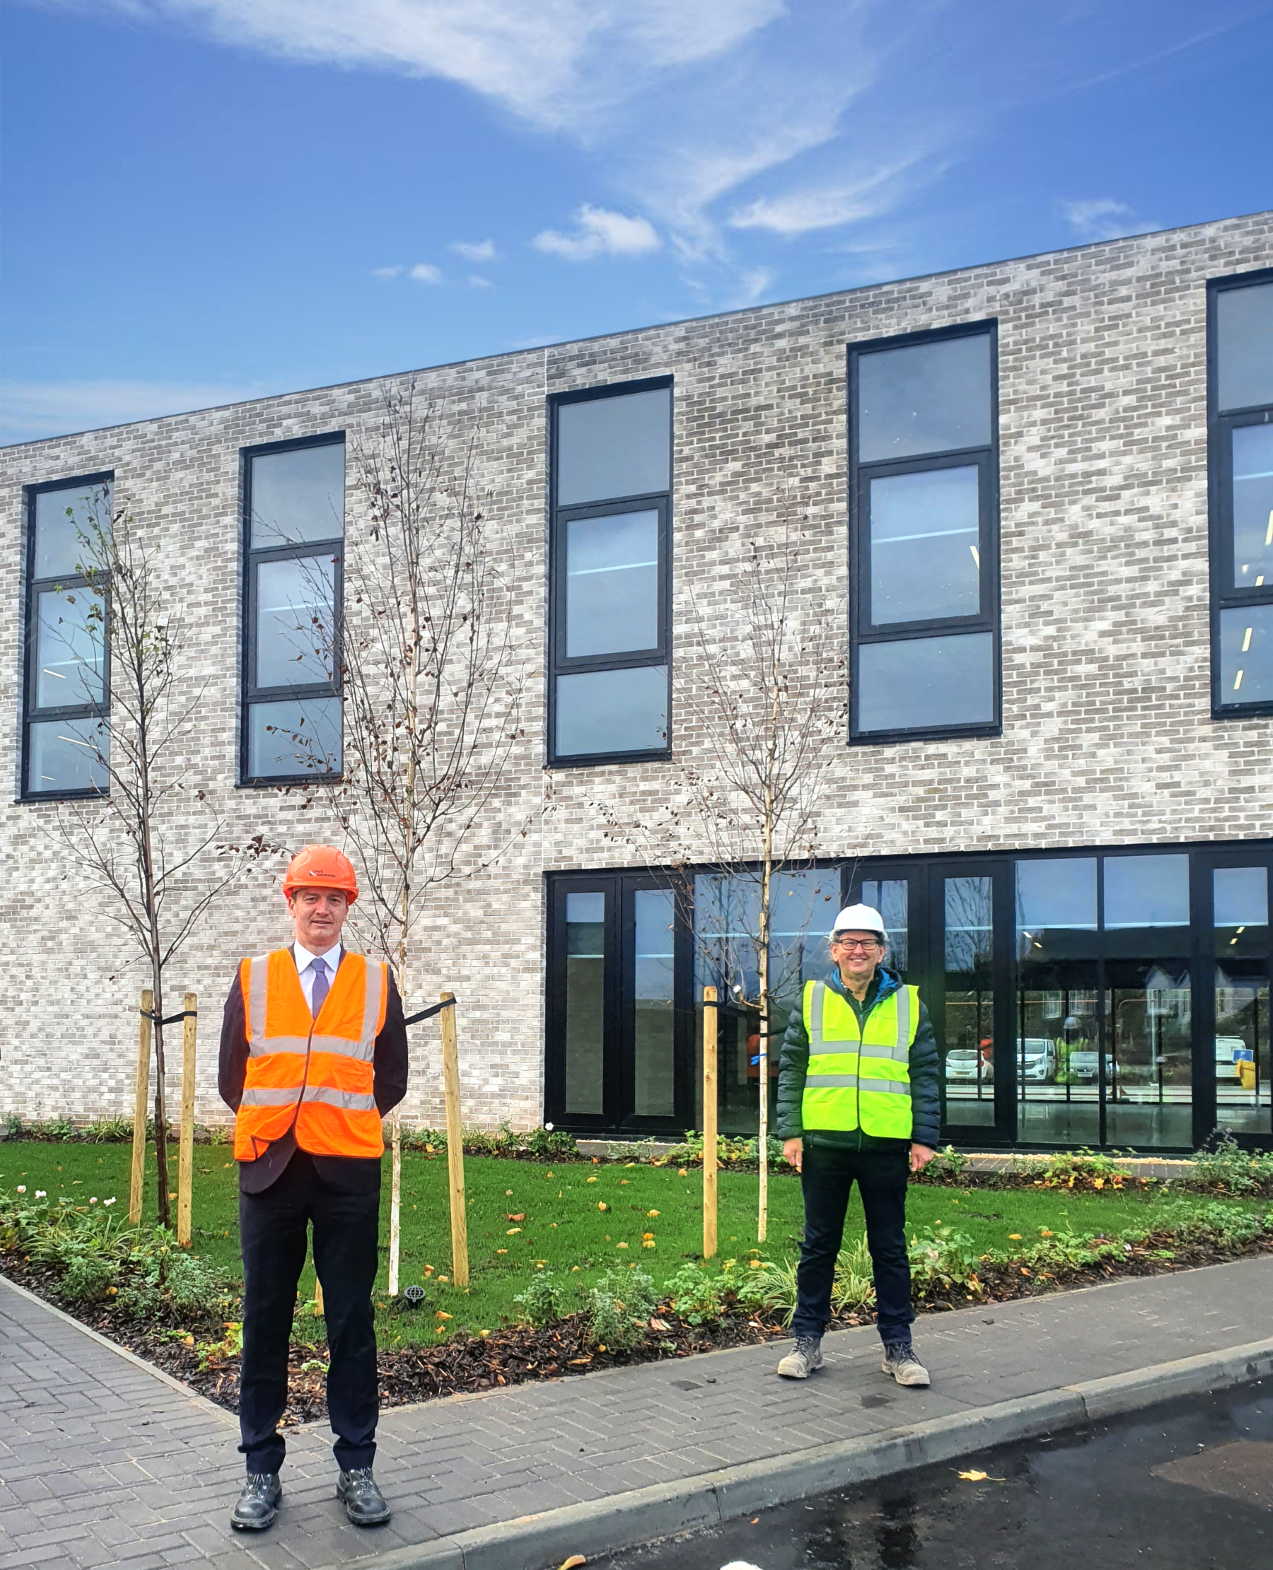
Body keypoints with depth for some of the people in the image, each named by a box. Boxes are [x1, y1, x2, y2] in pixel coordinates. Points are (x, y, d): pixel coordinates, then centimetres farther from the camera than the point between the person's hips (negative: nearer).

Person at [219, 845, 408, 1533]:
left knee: (351, 1321, 5)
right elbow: (232, 1072, 11)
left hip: (348, 1172, 0)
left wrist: (346, 1119, 7)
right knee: (264, 1320, 5)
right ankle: (261, 1470, 15)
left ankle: (356, 1467, 14)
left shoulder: (376, 981, 7)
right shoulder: (253, 978, 7)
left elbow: (391, 1077, 12)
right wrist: (272, 1121, 8)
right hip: (269, 1167, 0)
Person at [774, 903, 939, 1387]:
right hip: (824, 1143, 0)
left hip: (886, 1146, 0)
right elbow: (790, 1069, 6)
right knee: (818, 1246, 8)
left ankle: (897, 1346, 16)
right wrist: (790, 1131, -2)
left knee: (890, 1249, 7)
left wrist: (924, 1138, 1)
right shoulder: (812, 1001, 6)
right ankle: (808, 1341, 17)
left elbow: (924, 1074, 7)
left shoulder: (908, 1004, 7)